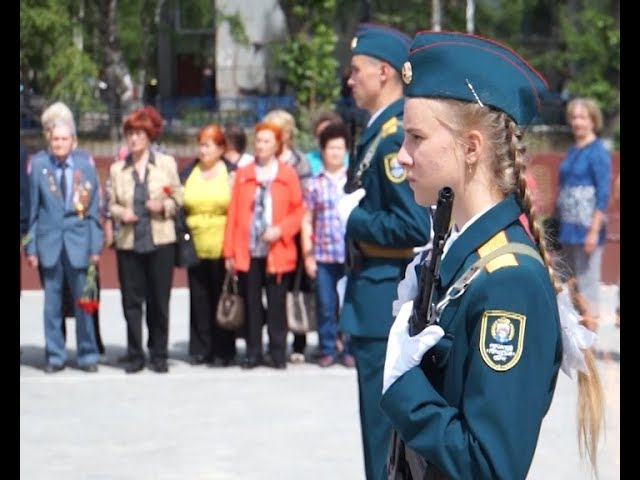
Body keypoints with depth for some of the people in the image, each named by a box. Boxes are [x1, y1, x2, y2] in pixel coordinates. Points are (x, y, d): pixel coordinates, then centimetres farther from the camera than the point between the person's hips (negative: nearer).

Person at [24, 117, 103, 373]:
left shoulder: (86, 165, 2)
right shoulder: (38, 165, 2)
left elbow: (94, 208, 4)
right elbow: (32, 208, 4)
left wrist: (95, 246, 0)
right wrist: (31, 246, 0)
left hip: (78, 241, 0)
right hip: (49, 242, 0)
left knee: (83, 301, 3)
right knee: (51, 302, 4)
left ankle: (87, 355, 13)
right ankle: (54, 356, 13)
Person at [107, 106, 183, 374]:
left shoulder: (166, 163, 5)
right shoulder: (117, 169, 8)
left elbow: (178, 199, 8)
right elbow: (111, 204, 12)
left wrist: (164, 206, -12)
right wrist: (120, 213, -9)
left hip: (160, 241, -1)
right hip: (128, 241, 1)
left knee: (159, 300, 2)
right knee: (131, 300, 1)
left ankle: (159, 355, 12)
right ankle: (135, 355, 9)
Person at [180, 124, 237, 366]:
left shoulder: (231, 173, 2)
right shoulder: (187, 173, 13)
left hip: (222, 248, -3)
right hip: (196, 247, 3)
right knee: (199, 299, 3)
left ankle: (225, 350, 8)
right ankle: (201, 349, 9)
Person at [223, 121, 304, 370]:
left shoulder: (288, 174, 4)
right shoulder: (243, 174, 7)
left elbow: (298, 211, 4)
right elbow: (233, 213, 5)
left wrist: (280, 230, -13)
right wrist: (229, 251, 2)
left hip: (277, 251, -1)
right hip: (248, 251, 2)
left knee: (276, 304, 2)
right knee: (251, 303, 5)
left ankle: (278, 353, 10)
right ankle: (253, 353, 13)